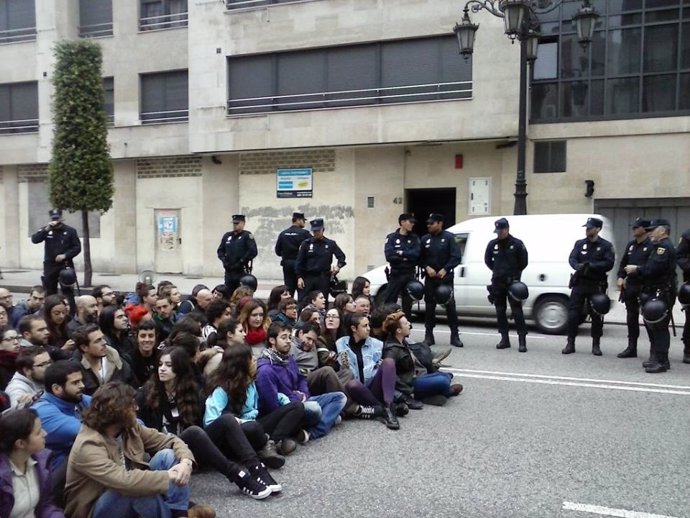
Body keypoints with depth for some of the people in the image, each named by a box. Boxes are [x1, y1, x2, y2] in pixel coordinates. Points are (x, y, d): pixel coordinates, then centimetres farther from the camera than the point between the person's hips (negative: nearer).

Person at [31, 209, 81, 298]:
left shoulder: (70, 231, 3)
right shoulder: (46, 230, 9)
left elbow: (77, 247, 1)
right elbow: (34, 240, -6)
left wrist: (65, 255, -13)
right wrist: (46, 229, -18)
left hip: (65, 266, -3)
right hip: (49, 266, 3)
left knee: (67, 291, -6)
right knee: (50, 292, 9)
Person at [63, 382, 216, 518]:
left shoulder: (129, 428, -5)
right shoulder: (88, 446, -27)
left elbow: (170, 440, -2)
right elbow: (124, 481, -41)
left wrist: (185, 461, -24)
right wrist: (169, 477, -34)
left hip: (133, 502, 7)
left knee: (167, 455, -13)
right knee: (138, 488, -37)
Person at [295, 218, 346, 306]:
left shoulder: (330, 244, 4)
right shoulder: (306, 243, 2)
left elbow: (341, 256, 10)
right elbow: (299, 261, 2)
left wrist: (338, 266, -11)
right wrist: (299, 277, -5)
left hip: (323, 278, 1)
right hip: (308, 277, -1)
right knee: (303, 302, -2)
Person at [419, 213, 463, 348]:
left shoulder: (449, 237, -1)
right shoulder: (425, 239, 7)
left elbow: (457, 257, -6)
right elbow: (420, 258, 8)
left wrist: (445, 269, -15)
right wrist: (427, 267, -10)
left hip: (445, 277, -3)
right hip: (430, 277, 3)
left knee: (450, 306, -3)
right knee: (429, 306, 4)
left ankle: (454, 336, 4)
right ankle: (428, 335, 12)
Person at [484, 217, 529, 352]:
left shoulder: (517, 244, -5)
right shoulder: (492, 244, 5)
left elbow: (523, 262, 3)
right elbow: (487, 260, 18)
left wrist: (514, 273, 3)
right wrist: (497, 271, 11)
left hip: (512, 282, -4)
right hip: (497, 282, 4)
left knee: (517, 311, -7)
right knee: (500, 311, 8)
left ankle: (522, 341, -5)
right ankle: (504, 339, 17)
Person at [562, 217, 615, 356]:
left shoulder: (606, 246, 1)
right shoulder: (579, 243, 10)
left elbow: (609, 264, -11)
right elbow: (572, 259, -2)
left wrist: (591, 265, -24)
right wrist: (578, 266, -25)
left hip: (596, 285, -2)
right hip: (579, 283, 2)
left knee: (596, 315, 4)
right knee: (573, 313, -1)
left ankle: (596, 345, 16)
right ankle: (570, 343, 7)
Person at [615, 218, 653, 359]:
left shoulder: (651, 245, -11)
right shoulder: (630, 244, 13)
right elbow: (623, 262, 16)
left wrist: (637, 270, -22)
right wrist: (621, 277, 4)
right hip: (630, 285, 7)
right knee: (631, 318, 13)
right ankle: (631, 348, 22)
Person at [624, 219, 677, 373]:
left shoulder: (665, 247, -13)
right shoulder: (658, 246, 21)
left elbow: (654, 268, -24)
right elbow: (650, 267, 16)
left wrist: (637, 269, -11)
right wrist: (637, 269, -1)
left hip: (662, 294, -11)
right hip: (653, 292, 11)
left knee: (659, 327, -9)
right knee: (652, 326, 15)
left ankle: (662, 362, -6)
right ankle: (656, 357, 23)